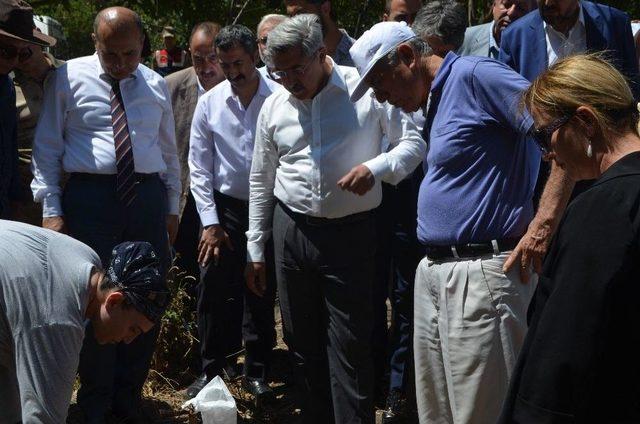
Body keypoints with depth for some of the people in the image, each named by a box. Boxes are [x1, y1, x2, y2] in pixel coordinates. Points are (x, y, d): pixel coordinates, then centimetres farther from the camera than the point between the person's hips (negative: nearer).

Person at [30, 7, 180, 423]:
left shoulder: (156, 85, 11)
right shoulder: (69, 78, 0)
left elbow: (169, 151, 19)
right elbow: (47, 148, 0)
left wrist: (172, 208, 17)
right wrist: (51, 209, -5)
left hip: (148, 198, 4)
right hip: (91, 197, -3)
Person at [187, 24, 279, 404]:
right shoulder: (210, 103, -2)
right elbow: (199, 166, 2)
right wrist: (210, 222, -2)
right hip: (224, 208, 2)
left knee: (261, 294, 8)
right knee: (216, 292, 3)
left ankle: (257, 371, 22)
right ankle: (212, 369, 18)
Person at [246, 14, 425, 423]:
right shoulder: (274, 105, 5)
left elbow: (414, 141, -2)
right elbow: (261, 180, 12)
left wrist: (376, 168, -22)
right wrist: (255, 249, 12)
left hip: (353, 232, -4)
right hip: (292, 231, 4)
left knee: (350, 348, -6)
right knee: (302, 343, 12)